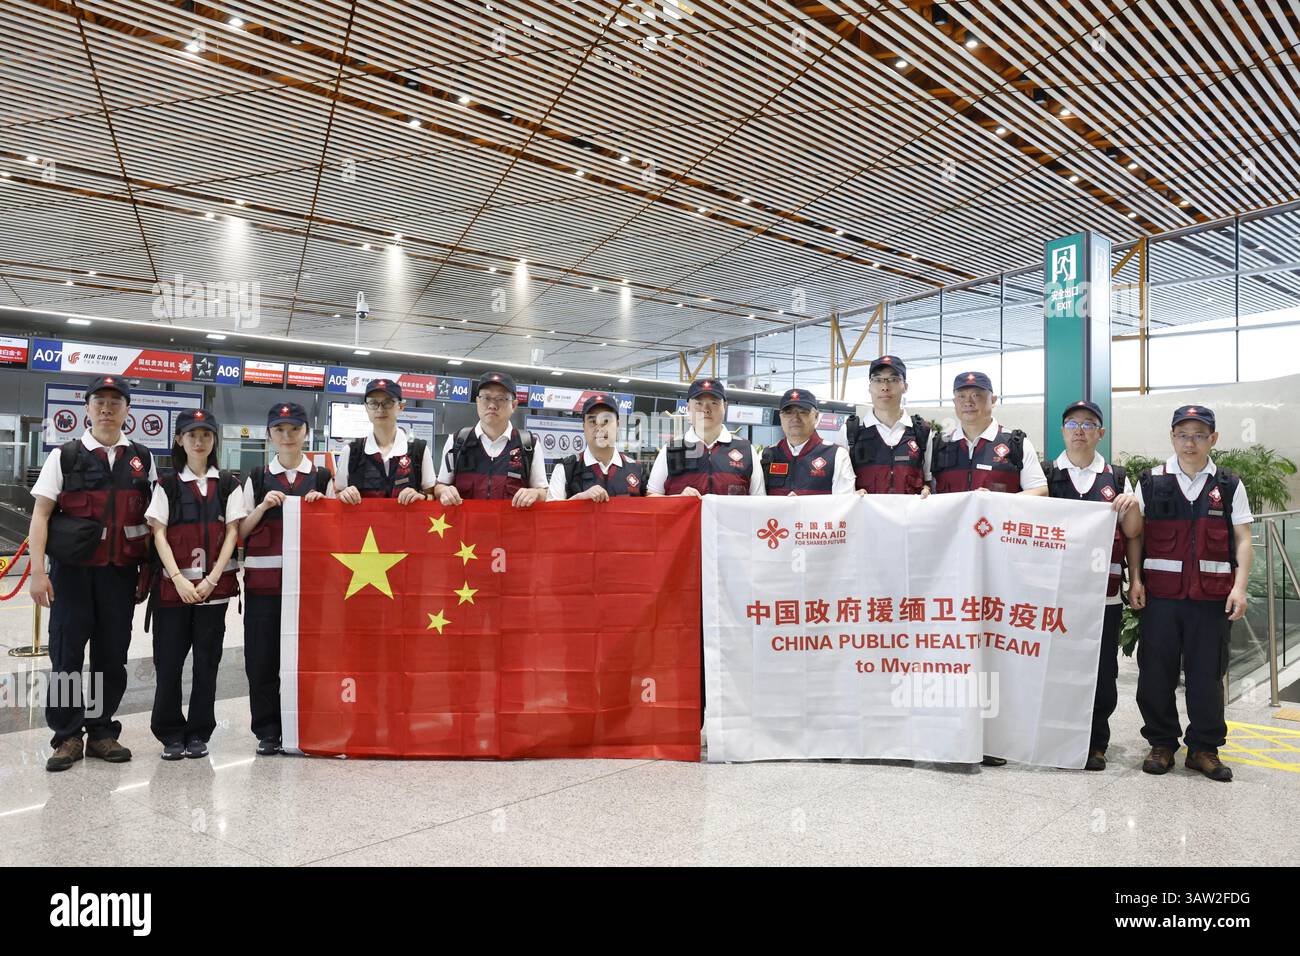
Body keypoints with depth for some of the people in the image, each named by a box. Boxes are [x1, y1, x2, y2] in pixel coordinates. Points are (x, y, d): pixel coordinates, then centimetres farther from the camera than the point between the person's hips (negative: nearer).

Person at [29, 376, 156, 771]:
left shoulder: (142, 459, 8)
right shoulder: (65, 456, 0)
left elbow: (153, 517, 11)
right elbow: (40, 515, -2)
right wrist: (38, 572, -10)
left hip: (121, 573, 2)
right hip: (72, 570, -2)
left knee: (112, 655, 8)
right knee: (66, 653, 2)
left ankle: (102, 732, 21)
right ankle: (67, 737, 15)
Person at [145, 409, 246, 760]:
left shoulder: (229, 485, 6)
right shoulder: (168, 485, 6)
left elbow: (232, 534, 1)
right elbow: (159, 536, 0)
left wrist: (211, 580, -9)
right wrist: (179, 579, -12)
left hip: (214, 585, 0)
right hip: (174, 584, 0)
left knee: (207, 661, 5)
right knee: (169, 661, 1)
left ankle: (199, 733, 16)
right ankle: (171, 734, 16)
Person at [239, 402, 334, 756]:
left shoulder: (322, 478, 9)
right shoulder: (257, 479, 9)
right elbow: (240, 532, 7)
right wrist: (263, 506, -8)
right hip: (263, 580, 1)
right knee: (262, 658, 2)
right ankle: (267, 732, 14)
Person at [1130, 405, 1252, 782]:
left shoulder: (1229, 485, 7)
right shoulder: (1150, 482, 6)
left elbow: (1242, 539, 5)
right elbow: (1135, 534, 6)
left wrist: (1239, 587, -6)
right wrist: (1136, 579, -2)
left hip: (1213, 596, 0)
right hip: (1160, 593, 0)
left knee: (1207, 675, 6)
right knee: (1156, 673, 4)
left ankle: (1204, 748, 20)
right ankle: (1161, 743, 19)